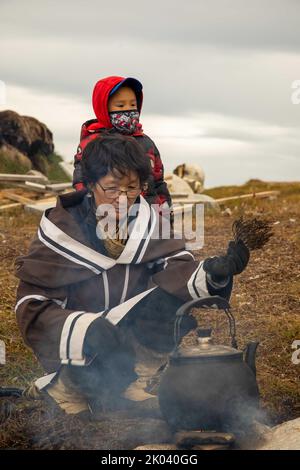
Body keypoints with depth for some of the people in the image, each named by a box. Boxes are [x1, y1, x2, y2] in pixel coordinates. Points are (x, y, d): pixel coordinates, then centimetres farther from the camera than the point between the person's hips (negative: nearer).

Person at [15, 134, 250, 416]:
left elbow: (176, 268, -12)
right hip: (78, 351, -3)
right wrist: (88, 330, -33)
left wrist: (212, 271, -35)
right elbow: (32, 306, -16)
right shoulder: (62, 229, -12)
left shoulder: (148, 222, 0)